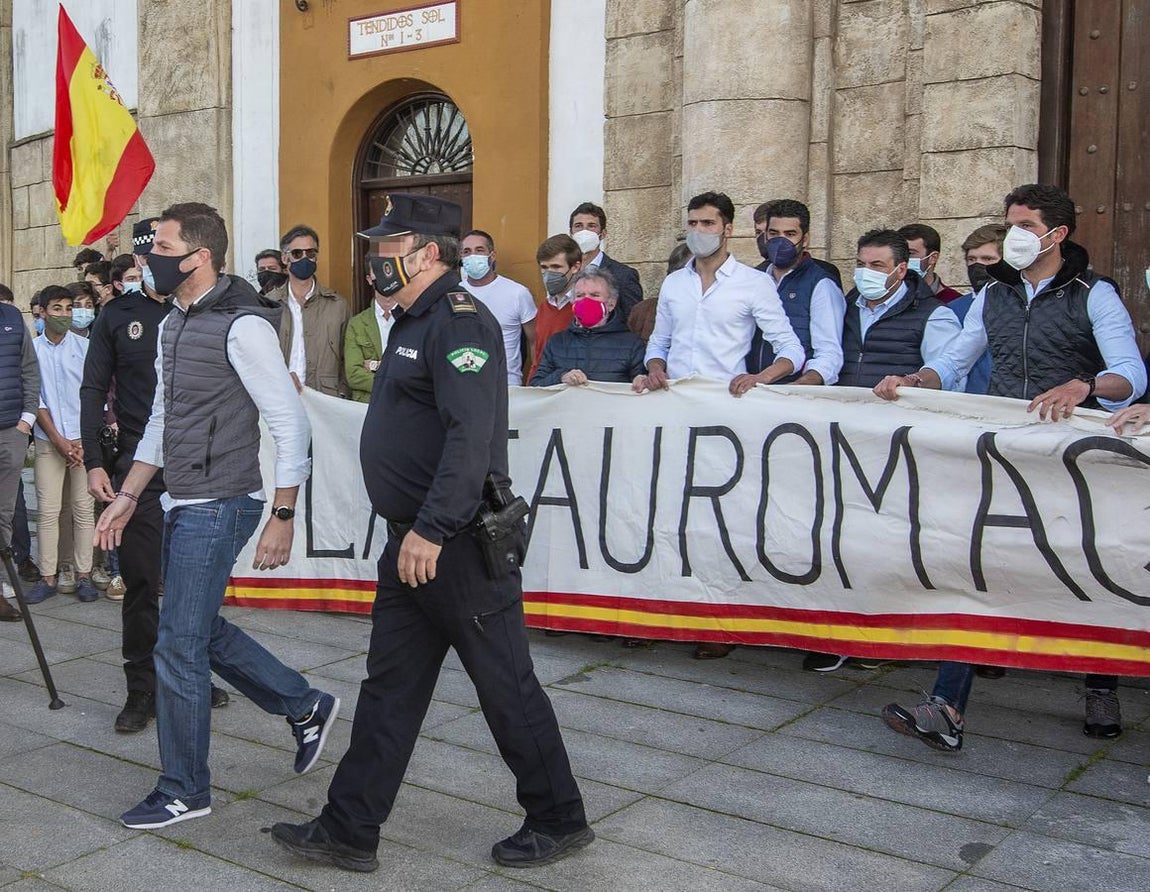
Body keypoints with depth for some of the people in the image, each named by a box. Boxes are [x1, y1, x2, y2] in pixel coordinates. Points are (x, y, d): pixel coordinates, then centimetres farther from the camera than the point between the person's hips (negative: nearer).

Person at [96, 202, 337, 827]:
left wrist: (283, 516, -18)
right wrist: (127, 498, 19)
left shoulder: (242, 325, -16)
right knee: (204, 633, 16)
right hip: (183, 505, 9)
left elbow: (290, 423, -17)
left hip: (219, 507, -9)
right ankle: (305, 707, 33)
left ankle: (184, 791, 13)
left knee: (180, 646, -3)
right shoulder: (172, 325, 12)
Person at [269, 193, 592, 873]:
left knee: (505, 684, 2)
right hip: (416, 540, 10)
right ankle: (350, 831, 21)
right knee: (389, 687, 12)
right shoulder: (415, 321, 17)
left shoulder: (460, 322, -15)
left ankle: (560, 821, 19)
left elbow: (471, 439, -26)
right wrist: (412, 532, 20)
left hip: (459, 543, -10)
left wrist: (432, 529, -29)